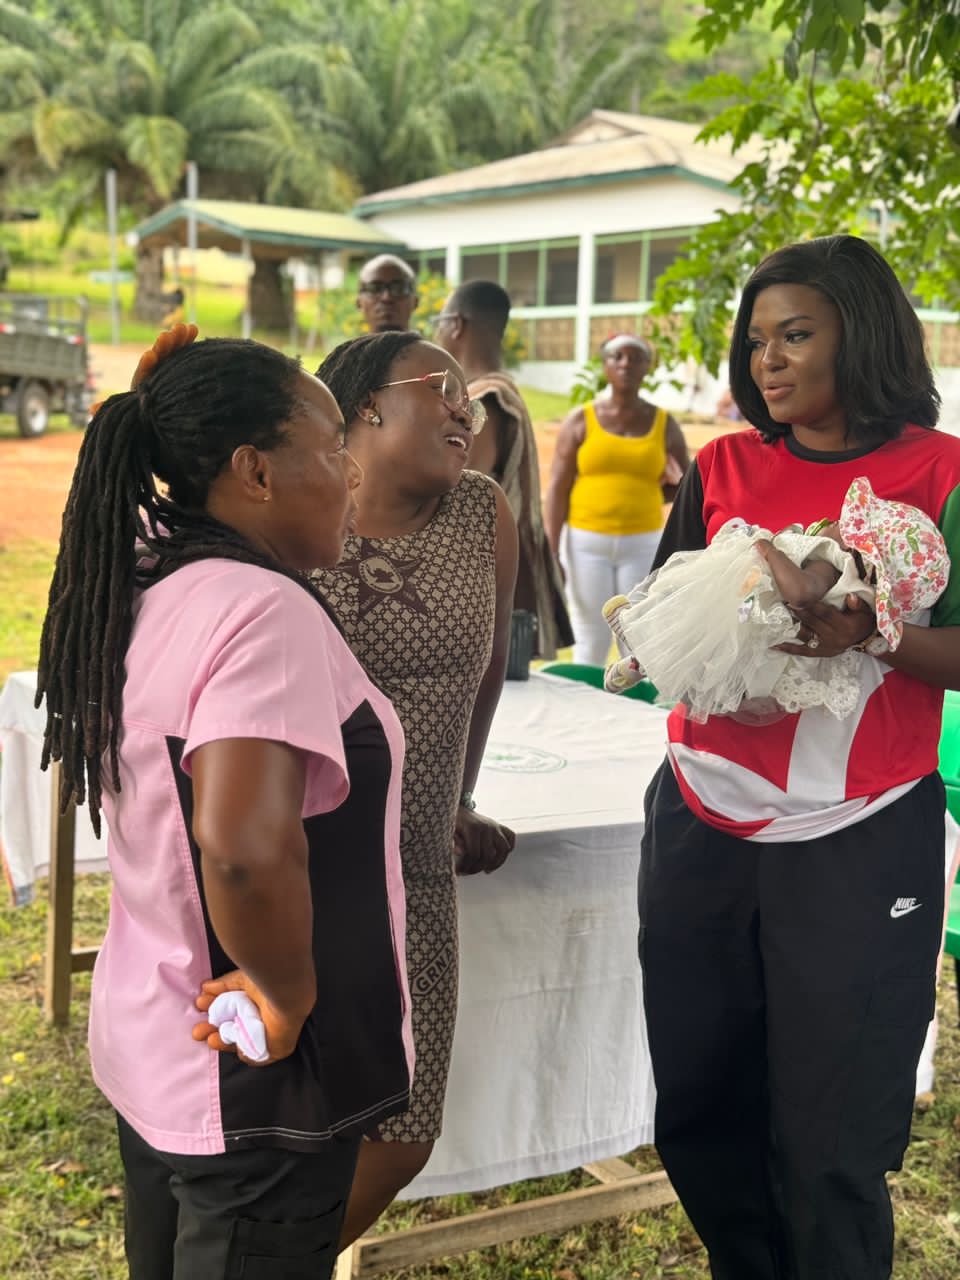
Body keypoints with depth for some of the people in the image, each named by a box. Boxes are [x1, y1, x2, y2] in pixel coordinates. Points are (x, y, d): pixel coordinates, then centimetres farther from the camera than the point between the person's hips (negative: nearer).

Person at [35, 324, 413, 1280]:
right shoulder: (264, 609, -25)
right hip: (252, 1086, -8)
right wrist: (292, 997, -22)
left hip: (147, 1044, 8)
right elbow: (246, 849, -38)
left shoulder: (144, 587, 3)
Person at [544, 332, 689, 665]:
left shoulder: (664, 424, 3)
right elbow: (557, 489, -5)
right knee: (591, 644, 2)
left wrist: (638, 501, -6)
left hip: (643, 546, 1)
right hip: (587, 543, -1)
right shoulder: (581, 420, -2)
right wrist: (550, 551, -13)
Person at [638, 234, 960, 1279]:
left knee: (829, 1143, 2)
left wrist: (866, 633, -22)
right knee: (697, 1114, 13)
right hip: (700, 829, 4)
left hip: (857, 842, -4)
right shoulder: (723, 469, 10)